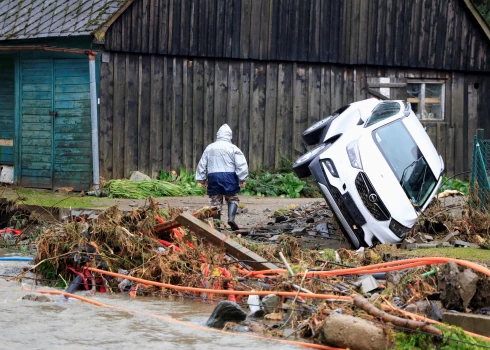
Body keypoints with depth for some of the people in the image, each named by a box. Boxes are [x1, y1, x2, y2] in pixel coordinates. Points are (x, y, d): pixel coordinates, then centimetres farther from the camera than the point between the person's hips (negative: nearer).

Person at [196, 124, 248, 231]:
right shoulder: (233, 148, 0)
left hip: (213, 177, 2)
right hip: (229, 176, -2)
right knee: (232, 199, 8)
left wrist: (202, 179, 21)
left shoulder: (209, 148, 11)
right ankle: (231, 218, -14)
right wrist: (242, 179, 0)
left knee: (215, 201, 8)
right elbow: (241, 164, -5)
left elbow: (202, 164, 15)